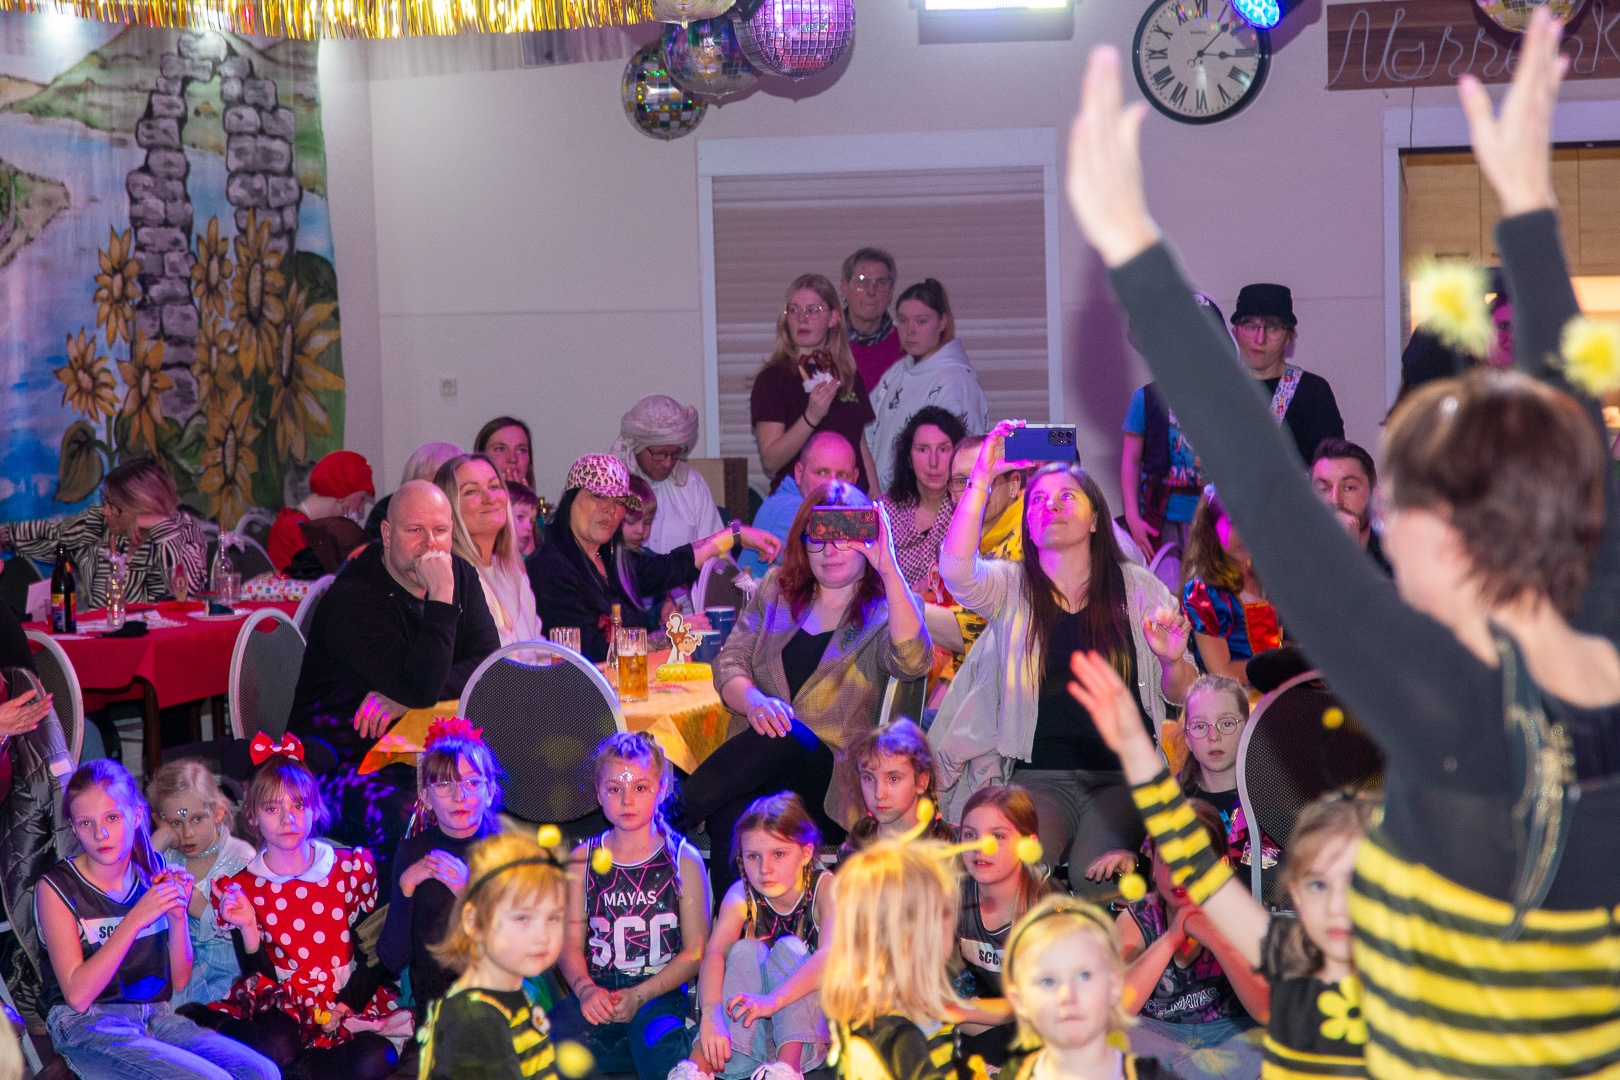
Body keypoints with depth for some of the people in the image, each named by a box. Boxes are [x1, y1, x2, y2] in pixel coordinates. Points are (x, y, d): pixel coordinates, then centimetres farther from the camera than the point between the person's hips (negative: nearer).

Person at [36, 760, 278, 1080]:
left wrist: (178, 916, -6)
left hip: (158, 1016, 5)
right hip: (87, 1028, -5)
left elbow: (179, 982, 12)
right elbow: (77, 995, -14)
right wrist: (137, 918, -18)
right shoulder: (57, 888, -3)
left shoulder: (153, 871, 10)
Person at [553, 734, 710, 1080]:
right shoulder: (583, 859, 10)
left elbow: (695, 951, 0)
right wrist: (585, 989, -14)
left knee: (656, 1035, -39)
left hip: (659, 990, -4)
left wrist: (639, 996, -13)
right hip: (598, 990, 4)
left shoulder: (683, 860, 3)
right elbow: (571, 941, 8)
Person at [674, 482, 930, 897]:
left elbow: (912, 661, -16)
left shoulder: (888, 608, 8)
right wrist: (753, 700, -12)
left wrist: (889, 569, -23)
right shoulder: (777, 589, 19)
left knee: (789, 736, -36)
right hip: (758, 760, 2)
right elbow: (729, 662, 12)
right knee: (730, 821, -35)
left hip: (834, 781, -2)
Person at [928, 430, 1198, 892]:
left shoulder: (1138, 587, 11)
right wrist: (981, 478, -13)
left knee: (1094, 875, -28)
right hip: (1041, 777, 0)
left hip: (1126, 773, 0)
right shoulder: (1010, 586, 10)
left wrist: (1173, 660, -13)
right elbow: (954, 568, -14)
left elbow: (1180, 695, 11)